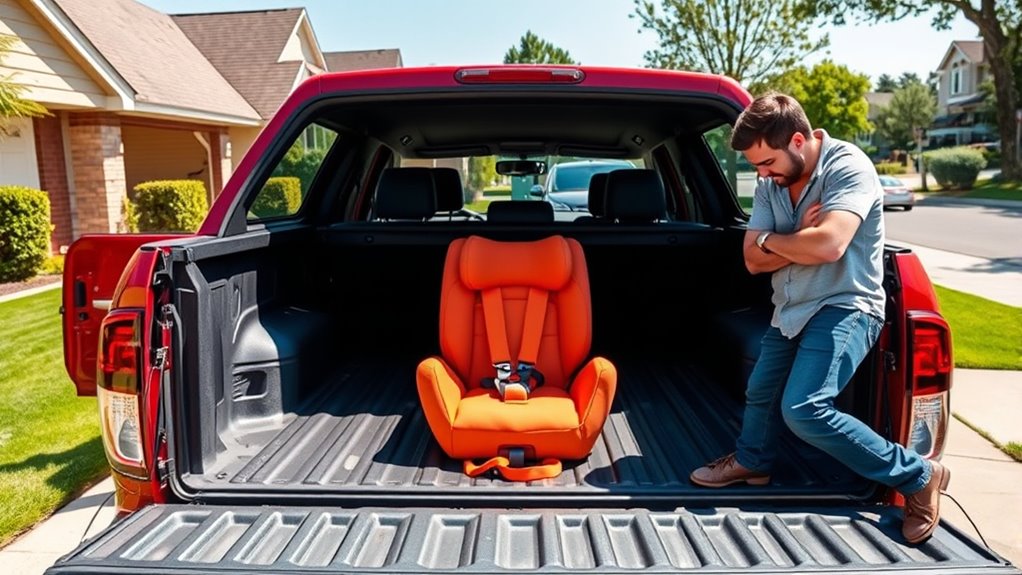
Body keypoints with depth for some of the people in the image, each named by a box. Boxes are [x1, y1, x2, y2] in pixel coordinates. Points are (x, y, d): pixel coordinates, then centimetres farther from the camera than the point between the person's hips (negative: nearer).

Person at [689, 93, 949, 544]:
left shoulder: (847, 167, -18)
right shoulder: (770, 184, 3)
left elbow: (828, 244, -33)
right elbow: (753, 260, -1)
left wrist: (770, 239, -15)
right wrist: (800, 240, -19)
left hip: (843, 309, -8)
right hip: (791, 311, 8)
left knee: (804, 410, -20)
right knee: (760, 392, 18)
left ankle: (917, 476, -3)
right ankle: (751, 462, 45)